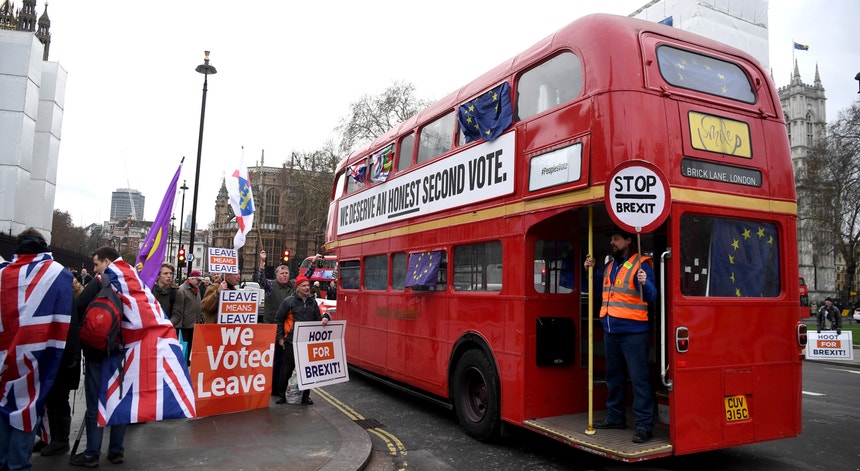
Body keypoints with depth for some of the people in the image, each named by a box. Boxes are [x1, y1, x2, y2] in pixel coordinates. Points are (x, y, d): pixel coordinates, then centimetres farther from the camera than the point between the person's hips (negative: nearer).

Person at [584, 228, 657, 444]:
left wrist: (645, 283, -34)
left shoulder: (640, 264, -7)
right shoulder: (609, 266, 14)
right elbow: (601, 291, 24)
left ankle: (644, 425, 2)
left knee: (639, 378, -4)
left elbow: (651, 296, -14)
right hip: (610, 331, 8)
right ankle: (615, 417, 30)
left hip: (633, 332, -8)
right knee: (614, 376, 17)